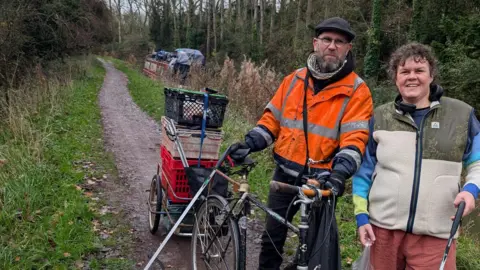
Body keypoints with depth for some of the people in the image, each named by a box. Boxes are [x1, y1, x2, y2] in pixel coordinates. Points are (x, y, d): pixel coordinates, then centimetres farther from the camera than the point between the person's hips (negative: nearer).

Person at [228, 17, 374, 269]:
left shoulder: (357, 91, -8)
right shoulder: (294, 80, 5)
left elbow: (354, 139, -17)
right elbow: (272, 119, 10)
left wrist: (339, 173, -31)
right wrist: (249, 144, -5)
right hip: (284, 175, 4)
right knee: (272, 238, 13)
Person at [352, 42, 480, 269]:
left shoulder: (461, 114, 2)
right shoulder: (380, 117, 5)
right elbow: (364, 170, 9)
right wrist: (361, 215, 3)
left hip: (435, 234, -1)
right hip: (383, 228, 2)